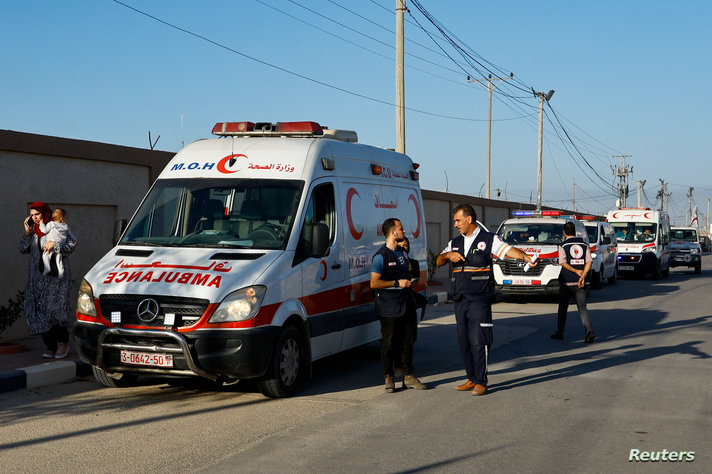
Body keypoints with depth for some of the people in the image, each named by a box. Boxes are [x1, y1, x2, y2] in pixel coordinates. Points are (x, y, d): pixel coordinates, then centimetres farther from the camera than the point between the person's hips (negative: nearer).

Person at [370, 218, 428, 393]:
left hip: (406, 306, 7)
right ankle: (389, 378, 10)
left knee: (407, 342, 9)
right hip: (389, 309, -7)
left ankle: (409, 376, 17)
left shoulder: (403, 253, 14)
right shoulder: (380, 256, -11)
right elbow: (374, 283, -15)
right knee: (389, 344, 0)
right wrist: (397, 283, -15)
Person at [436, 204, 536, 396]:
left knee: (479, 342, -7)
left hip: (479, 300, -6)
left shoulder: (488, 239, -1)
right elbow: (439, 261, 13)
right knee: (464, 341, 9)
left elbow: (508, 250, -14)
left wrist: (524, 256, -33)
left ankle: (481, 382, 1)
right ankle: (471, 379, 19)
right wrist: (448, 255, -9)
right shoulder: (455, 243, 17)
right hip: (460, 301, 6)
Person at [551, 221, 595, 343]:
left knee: (563, 307, 12)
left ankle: (559, 332, 21)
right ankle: (589, 330, -18)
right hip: (581, 283, 2)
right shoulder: (584, 244, 7)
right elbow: (589, 262, -3)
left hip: (567, 282, -2)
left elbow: (562, 263, -13)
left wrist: (576, 271, -13)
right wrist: (583, 275, -11)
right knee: (582, 307, 3)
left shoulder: (563, 246, -3)